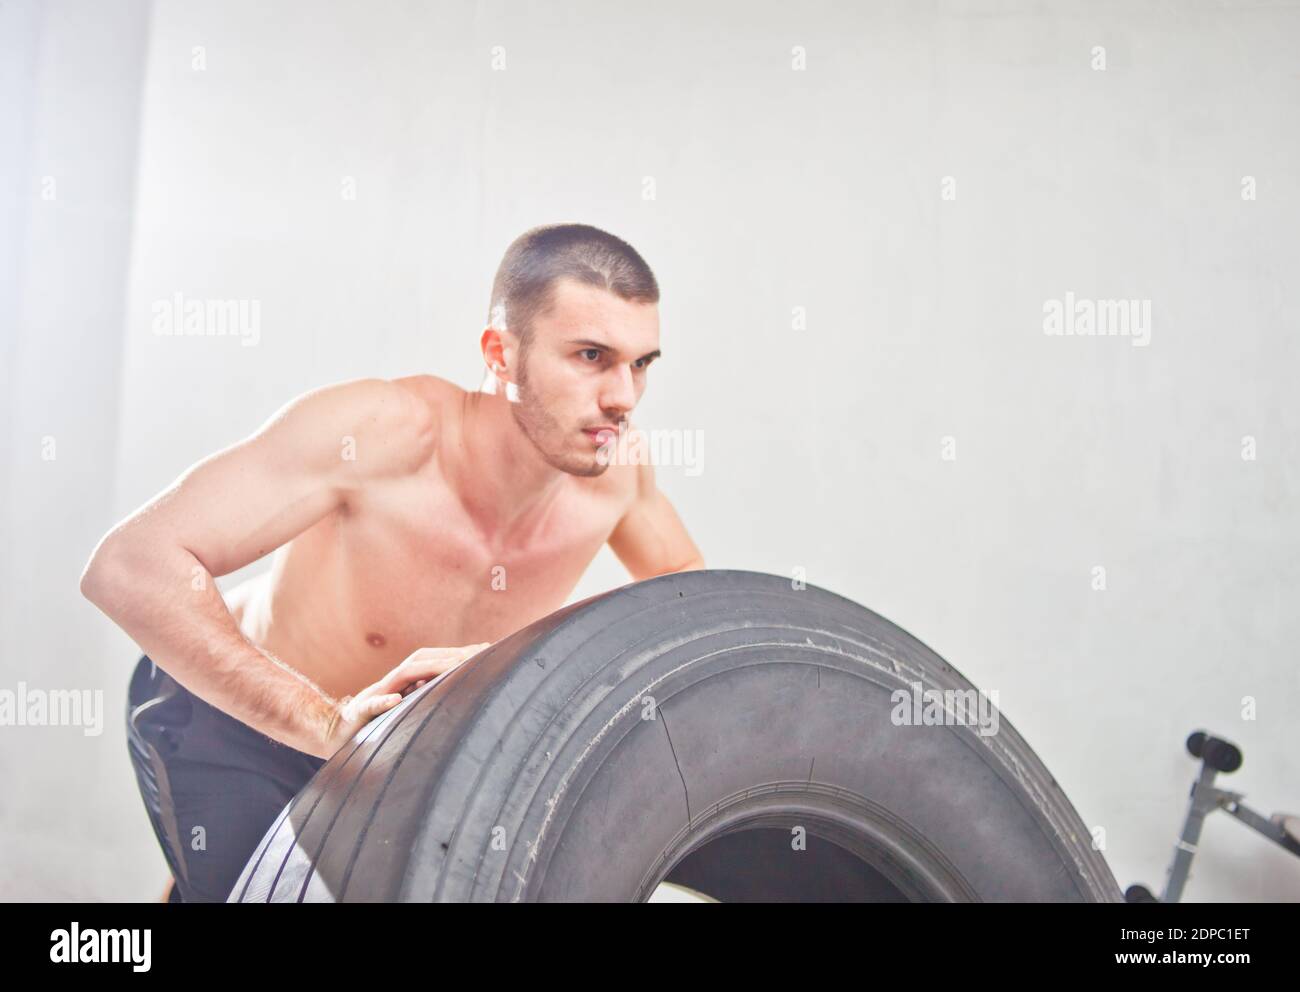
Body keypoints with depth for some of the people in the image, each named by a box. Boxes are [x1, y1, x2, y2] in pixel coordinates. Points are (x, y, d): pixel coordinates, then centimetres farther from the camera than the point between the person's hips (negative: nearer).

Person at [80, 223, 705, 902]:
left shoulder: (613, 461, -20)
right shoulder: (384, 430, -36)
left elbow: (686, 581, 1)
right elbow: (129, 565, -39)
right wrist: (326, 723, -44)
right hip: (224, 716, -5)